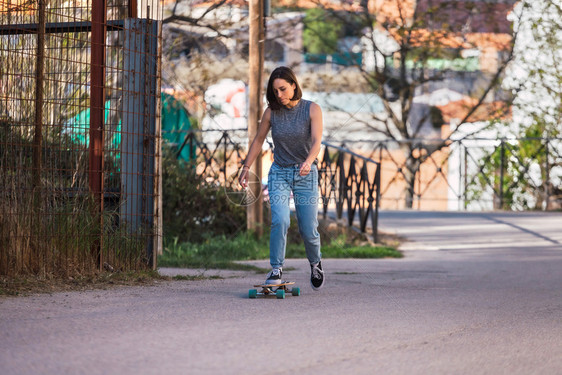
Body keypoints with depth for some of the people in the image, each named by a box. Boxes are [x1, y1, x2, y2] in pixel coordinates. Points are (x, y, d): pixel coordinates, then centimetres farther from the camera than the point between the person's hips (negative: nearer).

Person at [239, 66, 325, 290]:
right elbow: (258, 141, 11)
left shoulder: (312, 110, -9)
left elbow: (317, 141, -21)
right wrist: (246, 167, 8)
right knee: (280, 220, -20)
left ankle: (315, 264, 30)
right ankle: (276, 270, -12)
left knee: (308, 229, 1)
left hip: (305, 174, -1)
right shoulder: (271, 112, -2)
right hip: (279, 173, 1)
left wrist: (308, 162, -40)